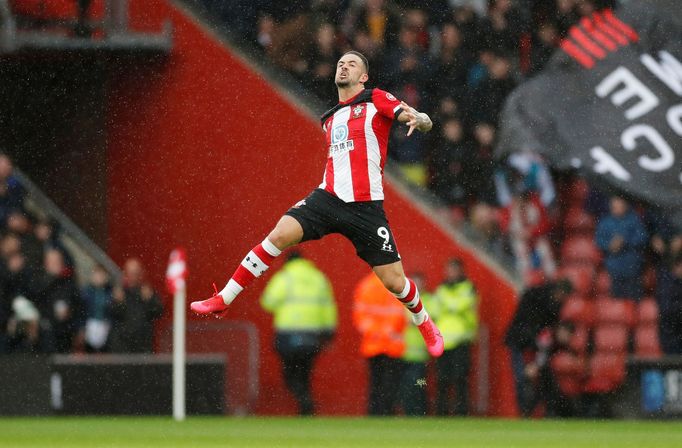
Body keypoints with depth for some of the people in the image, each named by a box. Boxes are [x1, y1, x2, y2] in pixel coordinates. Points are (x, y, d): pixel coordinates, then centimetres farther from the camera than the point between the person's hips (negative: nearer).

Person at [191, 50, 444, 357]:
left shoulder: (376, 100, 2)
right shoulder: (330, 119, 20)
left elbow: (425, 122, -8)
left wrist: (416, 119, -30)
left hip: (366, 206, -4)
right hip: (329, 197, 4)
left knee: (394, 281, -3)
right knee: (279, 235, -17)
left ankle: (424, 322, 29)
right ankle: (223, 300, -14)